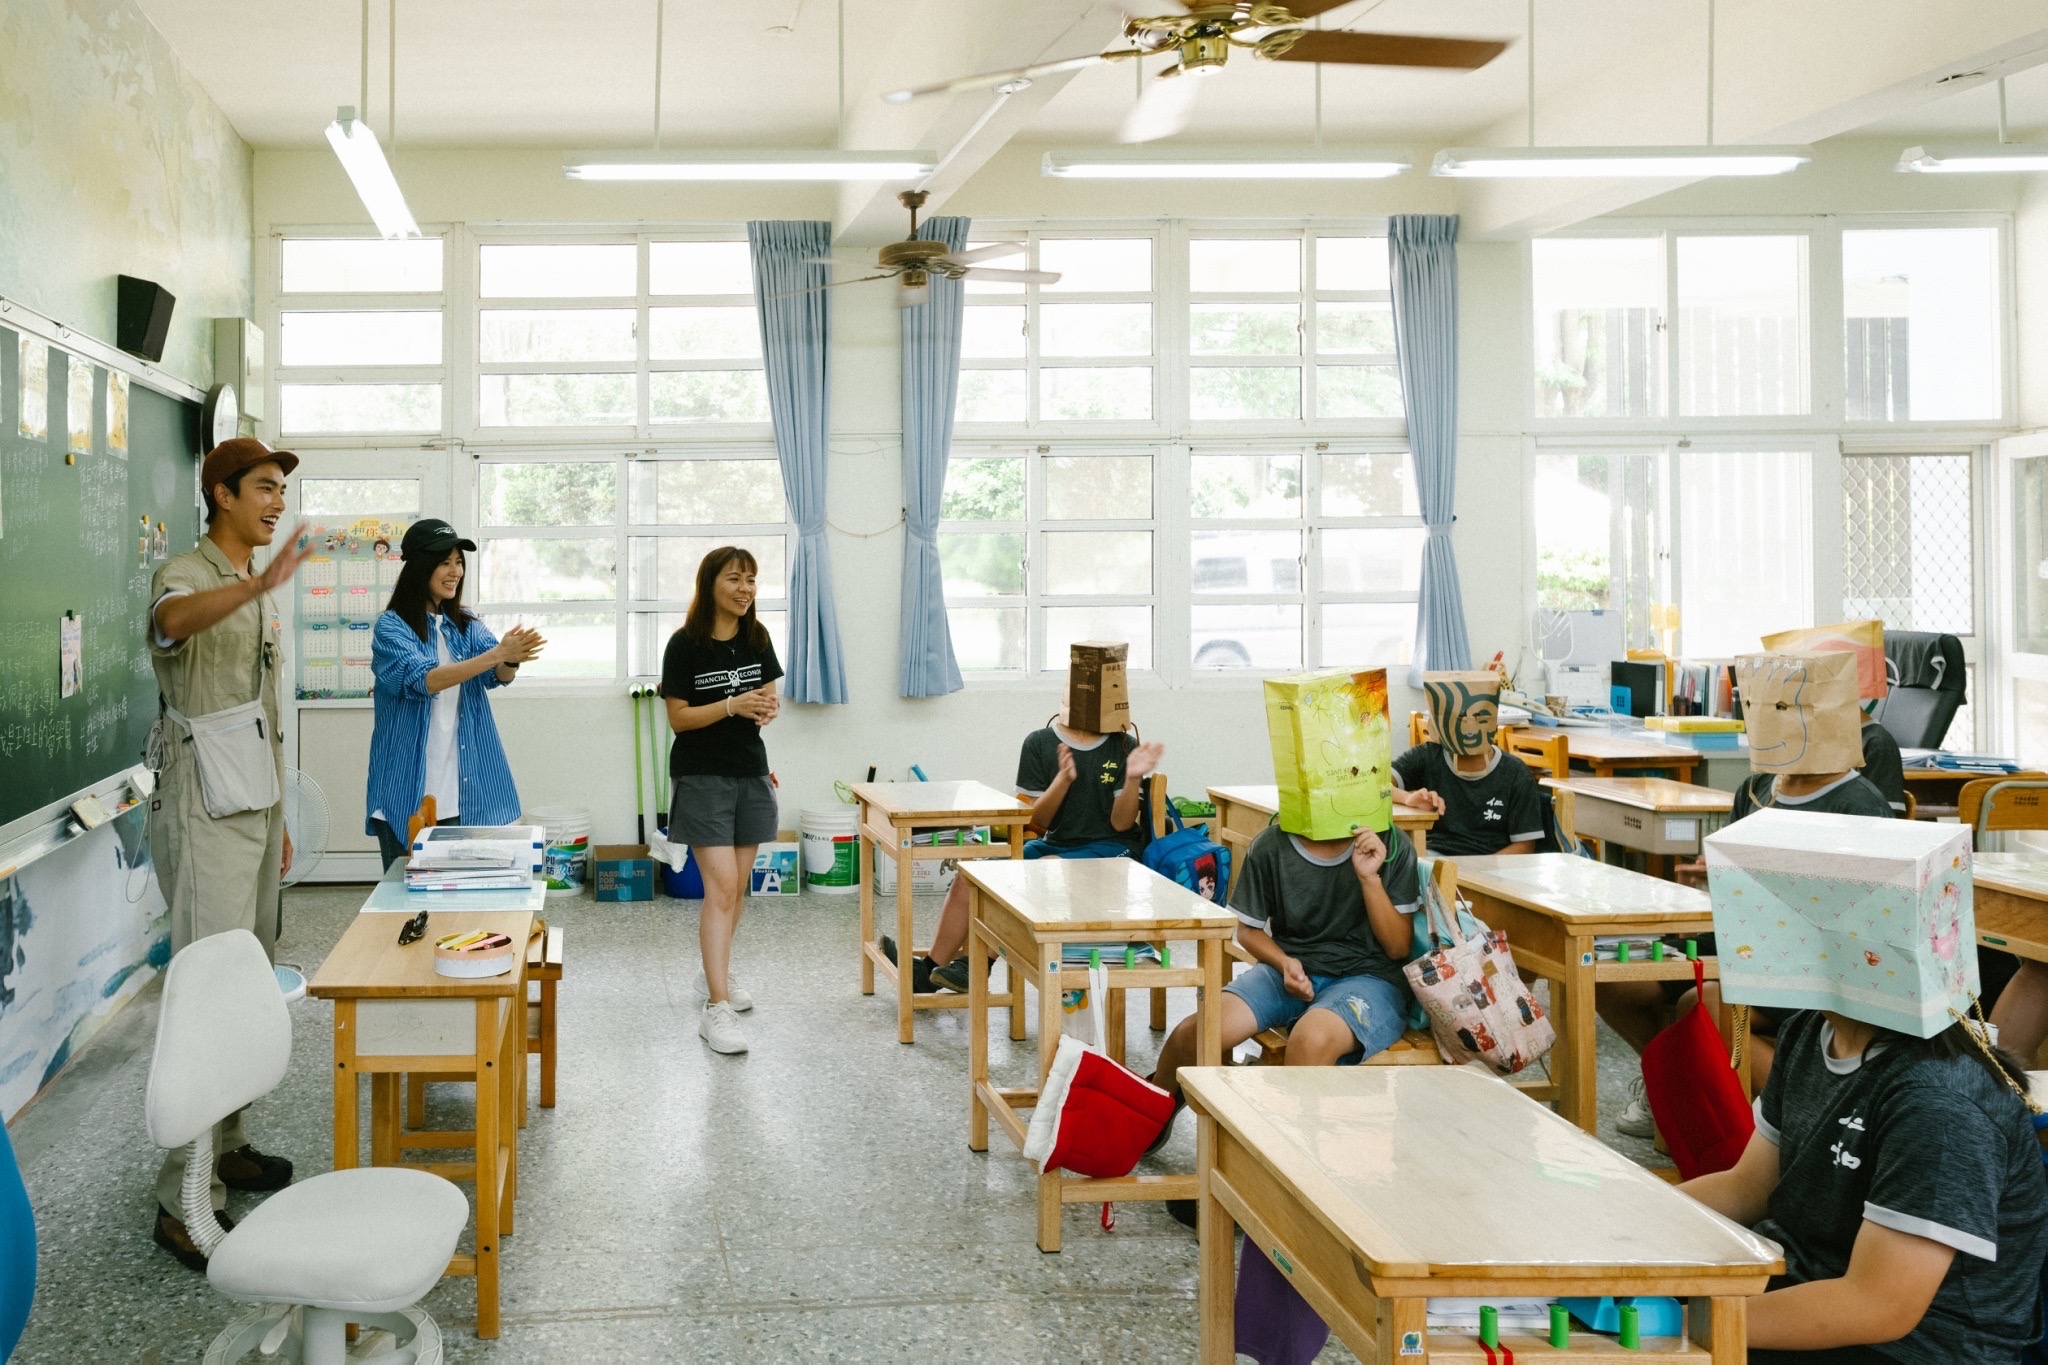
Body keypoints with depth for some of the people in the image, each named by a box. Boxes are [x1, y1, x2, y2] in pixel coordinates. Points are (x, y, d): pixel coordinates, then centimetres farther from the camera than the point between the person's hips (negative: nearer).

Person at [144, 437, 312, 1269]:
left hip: (253, 811, 9)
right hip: (204, 820, -9)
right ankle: (185, 1201, -10)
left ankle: (226, 1146, 22)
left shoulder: (254, 593, 18)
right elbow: (171, 619, -37)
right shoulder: (187, 575, -10)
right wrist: (259, 584, -55)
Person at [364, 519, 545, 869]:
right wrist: (496, 654, -31)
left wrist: (512, 660, -30)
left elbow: (499, 676, -5)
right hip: (409, 797, -4)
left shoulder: (467, 626, 10)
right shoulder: (392, 627, -5)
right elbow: (422, 680, -20)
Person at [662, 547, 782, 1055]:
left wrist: (769, 708, -12)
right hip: (701, 777, -5)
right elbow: (678, 718, -11)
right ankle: (716, 1008, -14)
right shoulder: (685, 644, -10)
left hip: (750, 774, 6)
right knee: (721, 886, -14)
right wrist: (733, 706, -24)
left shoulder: (757, 639, 5)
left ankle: (718, 971, 34)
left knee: (738, 884, 13)